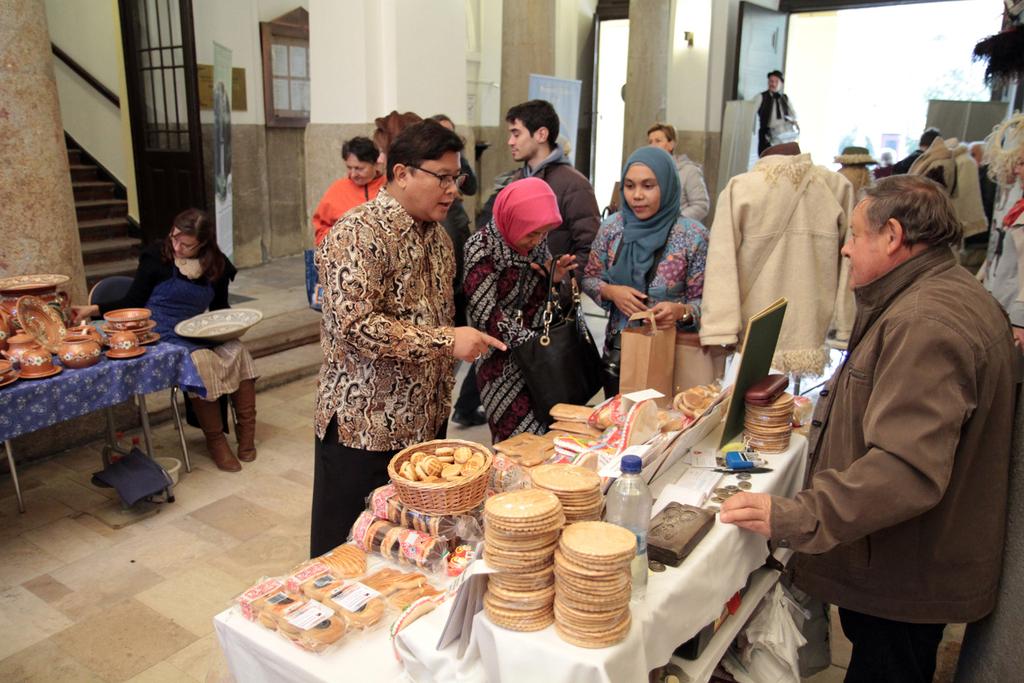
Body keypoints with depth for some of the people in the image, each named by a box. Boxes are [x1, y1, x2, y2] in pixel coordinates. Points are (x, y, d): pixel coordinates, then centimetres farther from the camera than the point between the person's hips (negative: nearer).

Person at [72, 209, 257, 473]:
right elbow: (133, 303, 0)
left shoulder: (217, 265, 5)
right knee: (202, 361, -33)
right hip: (162, 335, -4)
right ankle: (215, 441, -20)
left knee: (239, 353, -24)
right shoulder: (157, 256, -5)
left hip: (196, 333, 4)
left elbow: (219, 309, 17)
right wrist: (94, 310, -13)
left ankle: (246, 432, -14)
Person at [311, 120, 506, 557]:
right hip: (365, 425, -7)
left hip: (425, 420, 8)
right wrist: (446, 341, -26)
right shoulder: (359, 234, -17)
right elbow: (356, 325, -27)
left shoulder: (437, 236, 9)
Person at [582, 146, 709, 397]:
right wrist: (611, 292, -12)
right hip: (618, 348, 3)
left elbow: (703, 300, -6)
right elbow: (589, 277, 7)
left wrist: (681, 311, -26)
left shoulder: (693, 235, -10)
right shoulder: (612, 226, -2)